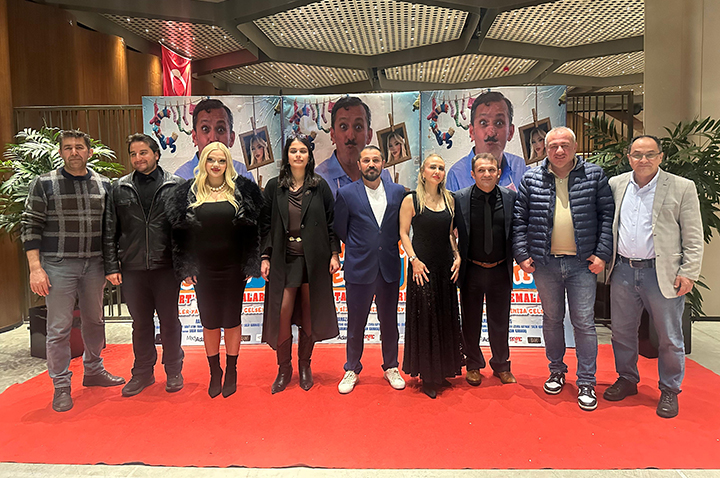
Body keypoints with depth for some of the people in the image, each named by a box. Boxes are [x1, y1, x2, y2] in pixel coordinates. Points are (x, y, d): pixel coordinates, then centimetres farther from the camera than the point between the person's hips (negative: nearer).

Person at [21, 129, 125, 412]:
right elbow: (31, 227, -3)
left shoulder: (103, 184, 7)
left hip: (94, 265, 3)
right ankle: (61, 386, 14)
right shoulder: (44, 184, -1)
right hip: (58, 266, -3)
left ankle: (93, 371, 31)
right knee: (59, 327, 1)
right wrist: (35, 268, -10)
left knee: (94, 320, 14)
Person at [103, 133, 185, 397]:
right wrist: (111, 266, 0)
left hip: (167, 267, -2)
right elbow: (109, 231, 7)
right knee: (141, 323, 13)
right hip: (132, 269, 2)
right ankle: (143, 372, 28)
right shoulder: (119, 188, 8)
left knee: (169, 321, 9)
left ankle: (173, 371, 25)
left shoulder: (176, 185, 1)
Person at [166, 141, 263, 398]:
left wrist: (250, 265, -6)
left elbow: (252, 230, -1)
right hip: (204, 269, 1)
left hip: (233, 267, -1)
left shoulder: (242, 191, -1)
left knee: (232, 320, 8)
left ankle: (231, 372, 24)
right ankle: (214, 373, 25)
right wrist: (186, 268, -1)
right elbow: (181, 233, 4)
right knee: (209, 322, 9)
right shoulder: (188, 193, 3)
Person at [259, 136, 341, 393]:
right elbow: (266, 225, 5)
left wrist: (334, 254, -2)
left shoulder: (320, 186, 3)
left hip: (313, 260, 0)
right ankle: (284, 369, 15)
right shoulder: (274, 186, 4)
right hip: (284, 259, 0)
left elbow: (330, 222, 4)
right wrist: (265, 257, -1)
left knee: (309, 315, 7)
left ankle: (305, 365, 25)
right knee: (281, 314, -4)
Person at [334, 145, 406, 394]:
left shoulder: (398, 191, 3)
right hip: (359, 269, -2)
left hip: (389, 268, 2)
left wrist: (387, 246, 7)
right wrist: (360, 248, 10)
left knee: (389, 321, 13)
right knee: (356, 323, 8)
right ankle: (352, 370, 26)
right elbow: (340, 230, 5)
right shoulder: (346, 193, -3)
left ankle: (391, 368, 31)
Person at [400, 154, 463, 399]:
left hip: (446, 268, 5)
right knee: (424, 320, 1)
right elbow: (404, 233, -4)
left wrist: (458, 256, 2)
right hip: (423, 268, -4)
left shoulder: (449, 199, 10)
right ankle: (426, 375, 15)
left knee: (446, 319, 11)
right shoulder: (411, 200, -3)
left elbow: (451, 233, 14)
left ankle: (442, 371, 27)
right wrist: (414, 259, -14)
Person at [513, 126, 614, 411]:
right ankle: (556, 371, 31)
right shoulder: (531, 179, 4)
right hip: (545, 263, 2)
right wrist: (522, 254, -1)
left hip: (582, 263, -1)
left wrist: (602, 254, -6)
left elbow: (607, 215, 1)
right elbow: (519, 219, 5)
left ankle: (586, 383, 14)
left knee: (584, 322, 2)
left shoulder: (594, 175, 2)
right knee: (551, 319, 13)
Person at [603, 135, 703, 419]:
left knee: (670, 338, 8)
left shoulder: (682, 188, -2)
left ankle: (669, 390, 27)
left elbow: (694, 237, -2)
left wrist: (689, 272, -9)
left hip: (662, 274, -3)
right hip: (623, 271, 3)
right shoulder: (615, 185, 6)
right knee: (622, 331, 14)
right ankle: (627, 380, 33)